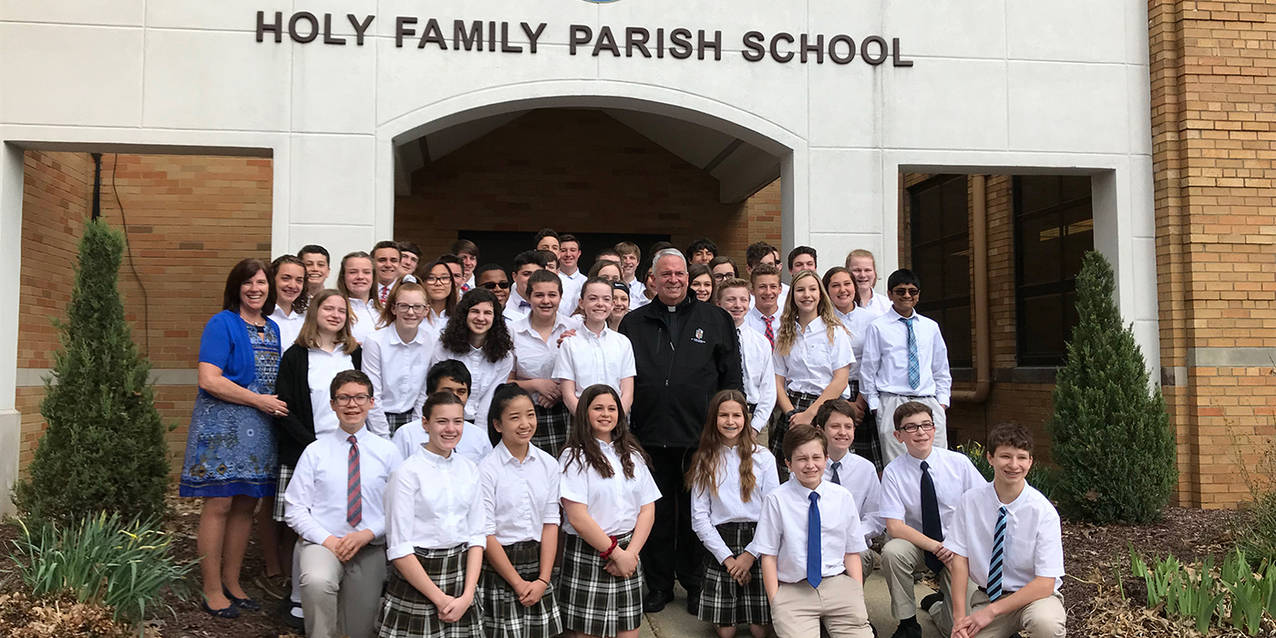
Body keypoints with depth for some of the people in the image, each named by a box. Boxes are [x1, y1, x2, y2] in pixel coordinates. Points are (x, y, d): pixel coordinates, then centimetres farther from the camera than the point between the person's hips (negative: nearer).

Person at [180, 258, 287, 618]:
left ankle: (231, 583, 19)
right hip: (222, 425, -6)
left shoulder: (273, 329, 16)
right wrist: (259, 400, -14)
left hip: (260, 427, 6)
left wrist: (279, 404, 6)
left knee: (246, 505, 9)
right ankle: (212, 591, 5)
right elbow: (209, 380, -15)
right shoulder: (222, 324, -5)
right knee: (219, 505, -4)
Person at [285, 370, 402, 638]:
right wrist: (328, 540, -13)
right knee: (317, 581, -36)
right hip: (322, 543, -2)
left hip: (370, 549, 2)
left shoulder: (387, 452, 5)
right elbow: (296, 510, 0)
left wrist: (368, 534, -13)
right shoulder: (315, 451, 2)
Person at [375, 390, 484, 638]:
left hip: (462, 575, 4)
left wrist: (467, 596, -6)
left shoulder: (469, 469, 6)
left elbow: (476, 536, 5)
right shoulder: (408, 473, -9)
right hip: (415, 584, -4)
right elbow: (398, 548, -12)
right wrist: (440, 598, -11)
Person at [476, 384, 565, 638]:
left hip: (539, 562, 4)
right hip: (499, 568, -4)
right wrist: (518, 583, -10)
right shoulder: (486, 470, -10)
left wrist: (543, 580, -6)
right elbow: (486, 534, -10)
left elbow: (550, 523, 2)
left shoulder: (548, 464, 4)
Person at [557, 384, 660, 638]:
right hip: (587, 556, -4)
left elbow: (647, 509, 7)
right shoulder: (574, 457, -4)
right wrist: (616, 553, -12)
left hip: (628, 554, 5)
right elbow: (577, 518, -12)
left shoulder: (632, 456, 13)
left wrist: (631, 553, -7)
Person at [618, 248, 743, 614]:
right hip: (651, 434, 1)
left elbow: (731, 375, 6)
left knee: (697, 513, 7)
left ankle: (695, 584, 21)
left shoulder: (716, 319, 7)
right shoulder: (634, 323, 10)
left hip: (700, 435, -1)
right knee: (657, 514, 9)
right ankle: (659, 585, 21)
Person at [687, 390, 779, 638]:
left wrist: (750, 554, -8)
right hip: (719, 544, 1)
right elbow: (699, 517, 2)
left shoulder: (763, 457, 4)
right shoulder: (704, 461, 6)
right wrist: (727, 557, -7)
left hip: (757, 545, 0)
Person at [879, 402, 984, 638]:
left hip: (957, 549, 0)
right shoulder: (893, 472, -11)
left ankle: (936, 605, 24)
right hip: (916, 545, 0)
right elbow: (894, 526, -16)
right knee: (892, 551, -34)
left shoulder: (959, 463, -9)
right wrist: (937, 547, -24)